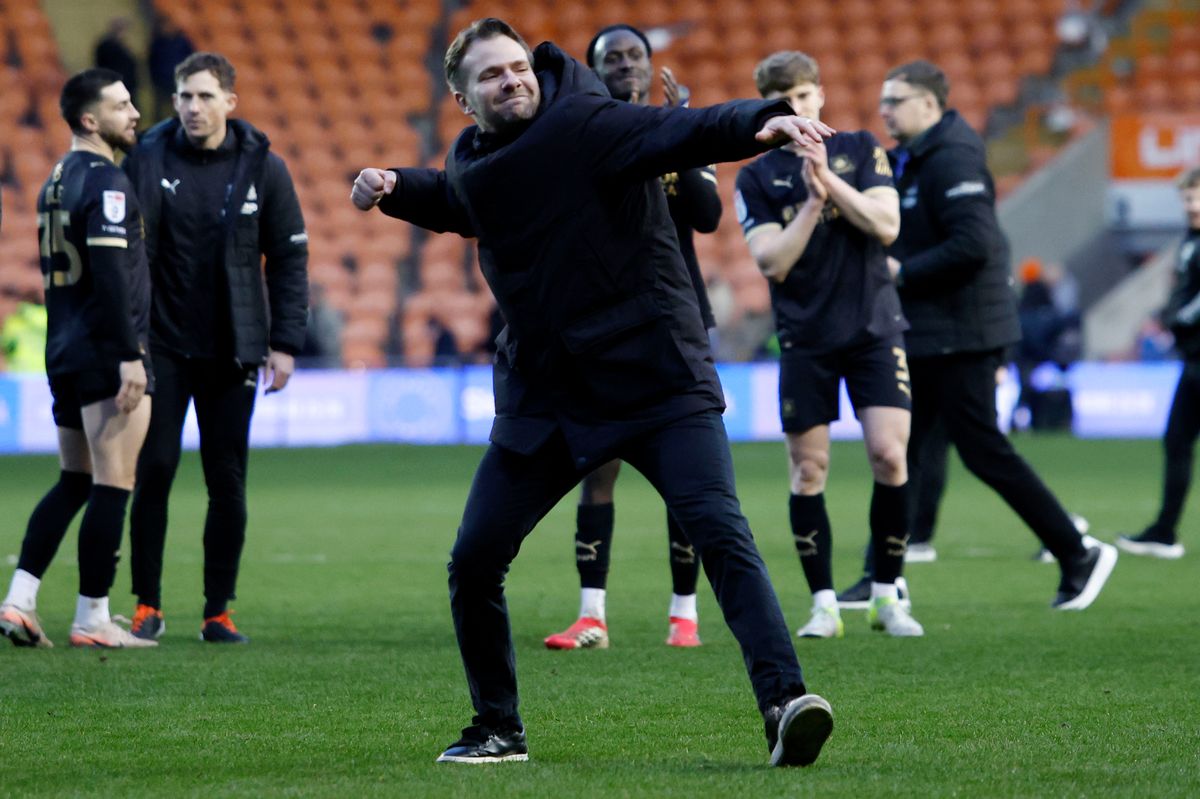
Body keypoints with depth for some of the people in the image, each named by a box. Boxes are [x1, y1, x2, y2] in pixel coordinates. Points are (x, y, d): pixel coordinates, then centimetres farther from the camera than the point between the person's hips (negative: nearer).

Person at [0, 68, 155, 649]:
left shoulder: (57, 182, 15)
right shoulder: (106, 182, -13)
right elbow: (110, 276, -21)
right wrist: (129, 357, -22)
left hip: (65, 352, 9)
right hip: (107, 352, -9)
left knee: (74, 482, 16)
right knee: (112, 488, -4)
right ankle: (92, 620, -1)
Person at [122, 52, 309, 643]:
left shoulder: (263, 167, 0)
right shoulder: (148, 161, -2)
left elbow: (289, 259, 3)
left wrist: (284, 342, -3)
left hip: (231, 353, 0)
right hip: (162, 348, 0)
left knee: (228, 483, 2)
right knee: (153, 473, -2)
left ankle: (218, 611, 11)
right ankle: (147, 605, 9)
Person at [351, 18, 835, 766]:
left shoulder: (582, 123, -12)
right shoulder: (471, 163, 8)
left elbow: (680, 132, -30)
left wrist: (763, 121, -49)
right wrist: (392, 188, 13)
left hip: (656, 381, -6)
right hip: (544, 396, 6)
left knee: (720, 532, -22)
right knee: (474, 562, 4)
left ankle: (785, 701, -26)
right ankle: (498, 730, 22)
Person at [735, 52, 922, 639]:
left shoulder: (860, 150, 7)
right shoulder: (756, 177, 4)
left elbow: (886, 225, -6)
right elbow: (771, 261, -6)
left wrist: (829, 180, -14)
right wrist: (813, 202, -16)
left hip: (874, 327, 0)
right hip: (804, 340, 0)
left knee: (890, 457, -9)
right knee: (807, 470, -1)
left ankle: (887, 596, 5)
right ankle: (824, 605, 8)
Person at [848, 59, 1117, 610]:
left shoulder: (952, 161, -17)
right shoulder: (907, 162, 14)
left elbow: (973, 243, -26)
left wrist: (903, 272, -19)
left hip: (957, 337, -10)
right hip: (923, 337, 10)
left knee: (984, 452, -7)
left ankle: (1078, 554, 1)